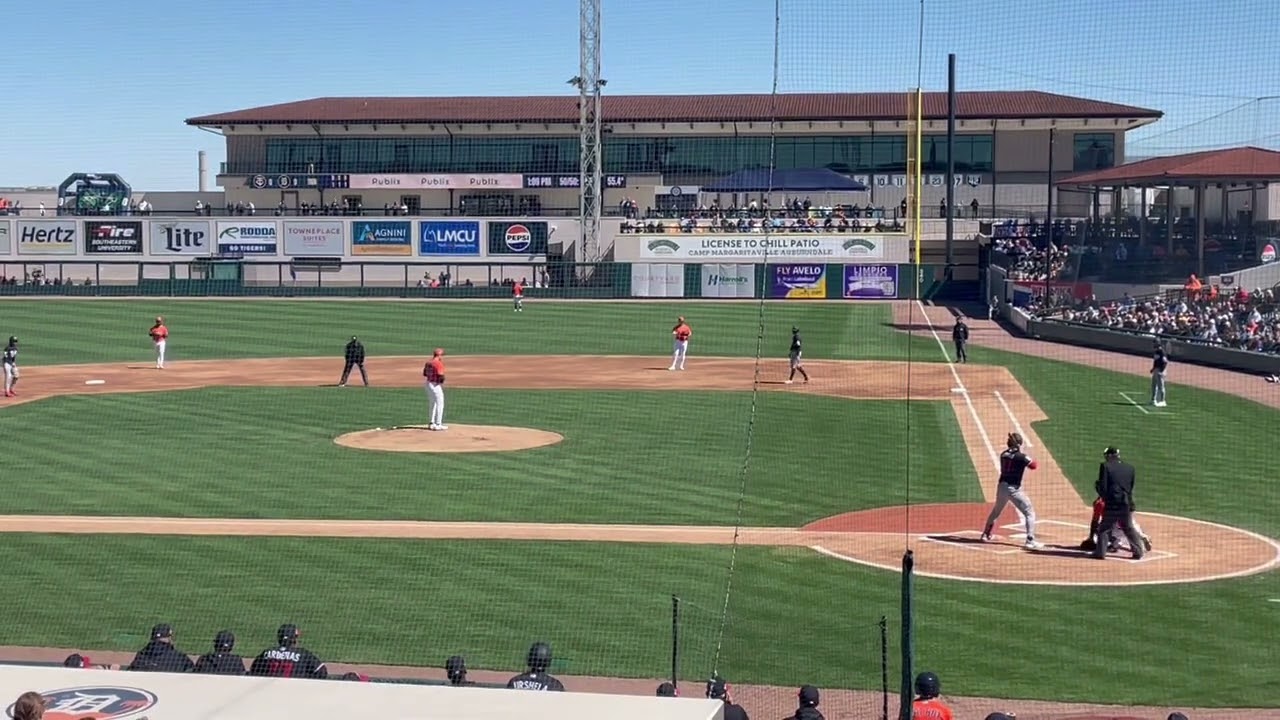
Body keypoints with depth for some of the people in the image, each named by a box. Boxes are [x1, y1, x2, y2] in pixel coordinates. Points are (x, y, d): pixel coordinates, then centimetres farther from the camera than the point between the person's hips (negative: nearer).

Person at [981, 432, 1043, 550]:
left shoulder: (1003, 455, 6)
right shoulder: (1021, 457, -12)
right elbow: (1034, 466, -6)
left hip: (1002, 486, 6)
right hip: (1014, 489, -6)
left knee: (996, 511, 26)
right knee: (1029, 513, 2)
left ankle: (986, 535, 36)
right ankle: (1030, 541, -8)